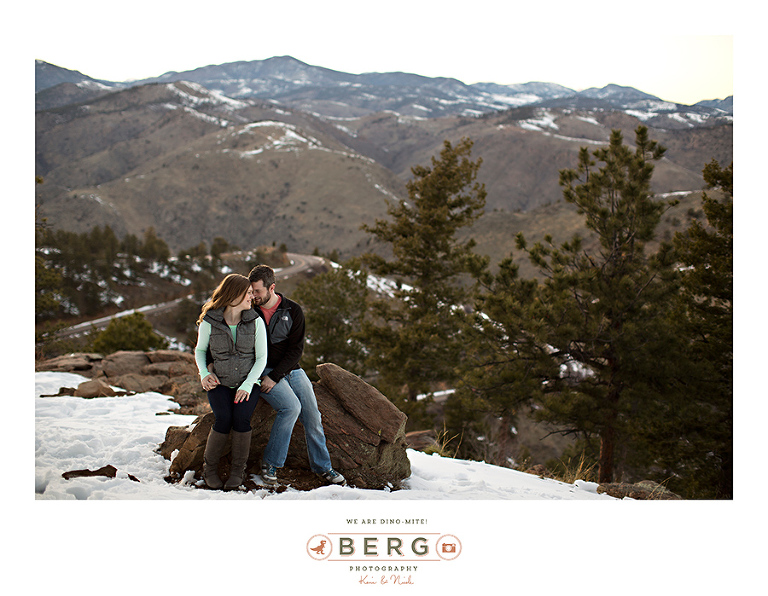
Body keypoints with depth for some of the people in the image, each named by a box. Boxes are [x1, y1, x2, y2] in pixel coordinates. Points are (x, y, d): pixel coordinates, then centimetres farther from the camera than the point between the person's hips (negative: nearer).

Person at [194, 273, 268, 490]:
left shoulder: (256, 322, -3)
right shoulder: (209, 322, -5)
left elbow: (261, 358, -2)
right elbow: (200, 350, 12)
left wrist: (248, 385, -15)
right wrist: (204, 373, -6)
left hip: (248, 382, 0)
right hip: (220, 382, 0)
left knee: (241, 418, -26)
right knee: (223, 418, -26)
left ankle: (238, 470, -6)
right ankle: (210, 467, -3)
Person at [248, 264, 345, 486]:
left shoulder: (293, 311, 0)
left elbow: (296, 349, -5)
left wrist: (274, 377, -15)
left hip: (291, 370, 3)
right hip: (262, 370, -2)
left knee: (312, 415, -8)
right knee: (291, 406, -27)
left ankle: (322, 466, 10)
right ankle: (270, 462, -14)